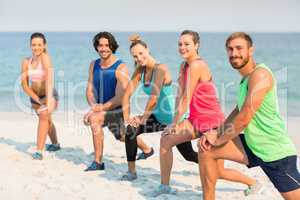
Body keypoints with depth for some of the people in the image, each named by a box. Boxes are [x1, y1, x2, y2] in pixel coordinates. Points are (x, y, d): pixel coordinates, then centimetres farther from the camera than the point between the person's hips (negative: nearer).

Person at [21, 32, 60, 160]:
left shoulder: (45, 57, -23)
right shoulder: (26, 62, -8)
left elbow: (49, 80, -34)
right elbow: (24, 84, -9)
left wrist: (48, 101, -45)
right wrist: (37, 99, -20)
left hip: (49, 95, -6)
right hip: (35, 97, 6)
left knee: (44, 116, -31)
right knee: (47, 120, 25)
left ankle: (39, 151, -31)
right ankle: (55, 144, 49)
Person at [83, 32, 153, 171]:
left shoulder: (120, 68, -21)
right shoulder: (94, 65, -2)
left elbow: (120, 98, -24)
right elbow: (89, 90, -2)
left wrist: (99, 108, -30)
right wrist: (93, 105, -22)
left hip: (118, 109, -7)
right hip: (102, 108, 7)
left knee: (95, 119, -30)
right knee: (122, 137, 23)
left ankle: (98, 162, -19)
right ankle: (146, 149, 53)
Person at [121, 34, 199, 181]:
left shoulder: (161, 68, -23)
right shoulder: (140, 70, -1)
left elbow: (154, 97, -28)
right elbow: (127, 93, 0)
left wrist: (143, 118, -19)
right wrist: (126, 117, -9)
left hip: (173, 118, -6)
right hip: (158, 117, 7)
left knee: (189, 155, 6)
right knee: (131, 130, -15)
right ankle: (131, 172, -1)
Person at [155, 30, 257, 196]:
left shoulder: (197, 66, -21)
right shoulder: (184, 65, 6)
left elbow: (186, 98, -18)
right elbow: (180, 95, 1)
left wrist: (175, 123, -11)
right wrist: (175, 122, -6)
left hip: (212, 122, -8)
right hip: (196, 120, 8)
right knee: (166, 140, 0)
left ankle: (254, 183, 27)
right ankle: (165, 186, 14)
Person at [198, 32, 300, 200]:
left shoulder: (260, 74, -20)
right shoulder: (246, 78, 10)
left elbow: (244, 118, -22)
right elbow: (238, 111, 18)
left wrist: (219, 139, -9)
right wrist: (216, 133, 3)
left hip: (275, 152, -9)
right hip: (253, 145, 9)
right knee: (206, 150, 3)